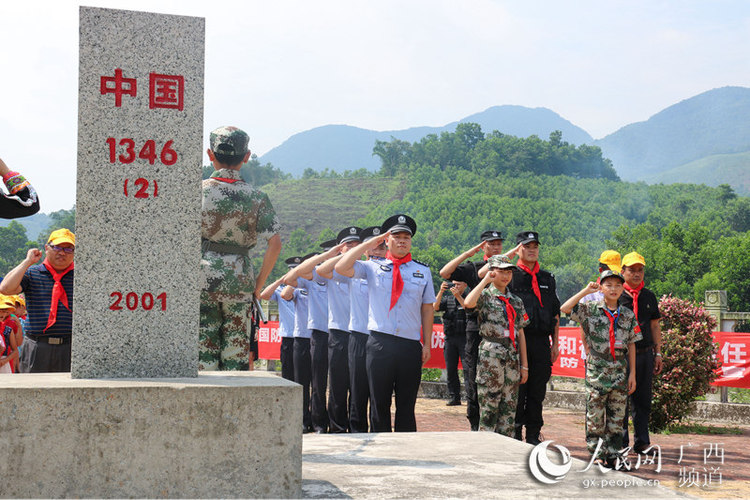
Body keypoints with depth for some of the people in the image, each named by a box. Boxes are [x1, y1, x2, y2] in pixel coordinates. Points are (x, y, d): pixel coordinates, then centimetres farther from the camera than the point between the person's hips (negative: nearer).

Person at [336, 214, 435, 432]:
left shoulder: (423, 271, 11)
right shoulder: (373, 267, 7)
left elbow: (427, 308, 11)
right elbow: (341, 268, -7)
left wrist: (427, 344, 6)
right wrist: (369, 244, -2)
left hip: (411, 345, 1)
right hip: (380, 342, -1)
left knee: (407, 403, 7)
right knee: (379, 401, 4)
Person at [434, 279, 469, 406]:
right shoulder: (447, 299, 16)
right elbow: (435, 307, 2)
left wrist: (458, 296, -17)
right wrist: (441, 291, -8)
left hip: (464, 337, -4)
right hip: (449, 338, 4)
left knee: (467, 369, -9)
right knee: (451, 369, 3)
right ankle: (454, 397, 8)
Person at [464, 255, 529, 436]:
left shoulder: (516, 302, 16)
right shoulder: (485, 296, 0)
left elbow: (520, 334, 16)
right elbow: (468, 303, -24)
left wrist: (524, 365, 11)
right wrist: (486, 280, -14)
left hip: (512, 357, 5)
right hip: (490, 356, -5)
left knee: (509, 407, 6)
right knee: (488, 405, -4)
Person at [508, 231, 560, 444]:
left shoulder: (548, 278, 16)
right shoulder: (511, 276, 2)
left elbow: (555, 313, 19)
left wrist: (555, 343, 13)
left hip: (542, 342, 4)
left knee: (538, 391, 7)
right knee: (517, 389, -3)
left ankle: (533, 435, 15)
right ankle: (514, 433, 5)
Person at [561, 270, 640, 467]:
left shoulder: (628, 315, 8)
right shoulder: (590, 310, 0)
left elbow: (631, 345, 11)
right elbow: (565, 308, -13)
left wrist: (632, 372, 7)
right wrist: (586, 291, -11)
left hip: (620, 373, 3)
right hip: (596, 371, -3)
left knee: (617, 416, 5)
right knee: (595, 415, 1)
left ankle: (612, 454, 13)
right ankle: (595, 453, 10)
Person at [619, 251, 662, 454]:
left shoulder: (649, 297, 13)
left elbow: (654, 326, 17)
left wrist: (658, 353, 11)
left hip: (645, 354, 4)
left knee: (643, 400, 7)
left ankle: (642, 442, 15)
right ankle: (620, 443, 9)